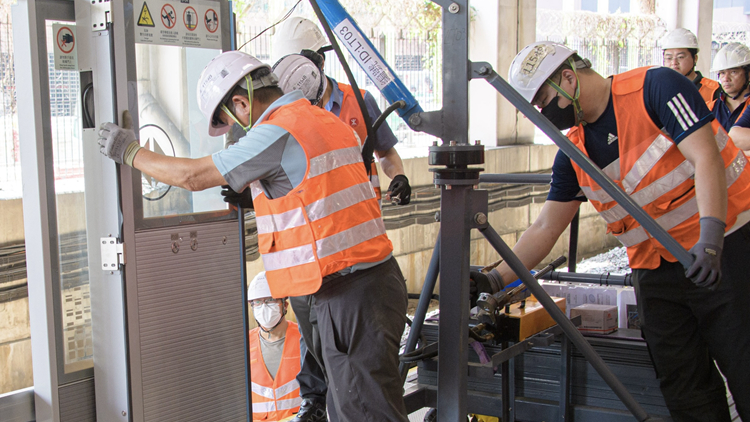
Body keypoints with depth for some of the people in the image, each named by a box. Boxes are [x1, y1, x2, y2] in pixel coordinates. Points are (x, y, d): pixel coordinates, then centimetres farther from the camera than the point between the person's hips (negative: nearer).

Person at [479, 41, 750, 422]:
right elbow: (545, 229, 8)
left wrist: (710, 237, -30)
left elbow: (706, 159, -18)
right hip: (655, 272, 6)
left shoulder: (655, 87, -10)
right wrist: (495, 279, -1)